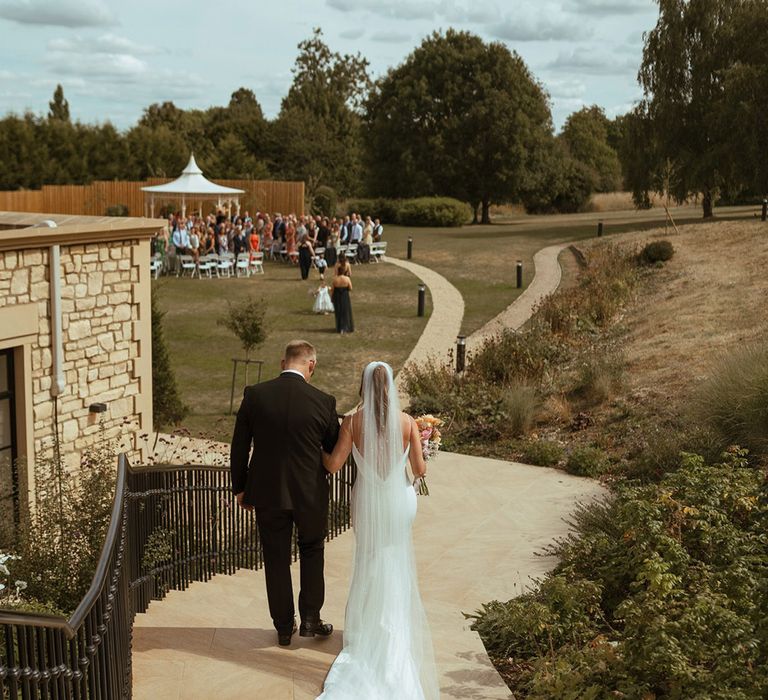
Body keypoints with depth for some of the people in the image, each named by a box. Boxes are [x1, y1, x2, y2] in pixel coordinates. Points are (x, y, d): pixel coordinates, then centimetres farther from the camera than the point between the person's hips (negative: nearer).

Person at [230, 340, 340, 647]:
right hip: (310, 492, -1)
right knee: (312, 552, 22)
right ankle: (310, 619, 22)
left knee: (276, 559, 14)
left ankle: (284, 627, 24)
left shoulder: (254, 395, -10)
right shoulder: (323, 401, -13)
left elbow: (238, 448, -3)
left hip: (267, 492, 1)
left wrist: (240, 488, 8)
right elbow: (335, 448, -1)